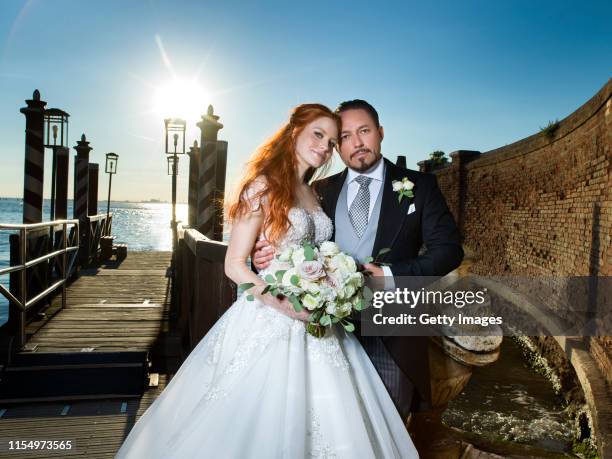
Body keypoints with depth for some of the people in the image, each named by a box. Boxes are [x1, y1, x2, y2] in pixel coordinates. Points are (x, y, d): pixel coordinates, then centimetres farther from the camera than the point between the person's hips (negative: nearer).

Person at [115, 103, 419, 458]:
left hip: (315, 322, 7)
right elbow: (235, 265, -12)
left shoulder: (315, 195, 12)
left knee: (331, 420, 11)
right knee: (260, 425, 4)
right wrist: (285, 306, -21)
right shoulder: (264, 186, -9)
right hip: (269, 323, -7)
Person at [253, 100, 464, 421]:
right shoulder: (322, 190, 9)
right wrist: (265, 257, -14)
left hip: (393, 334, -2)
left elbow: (448, 249, -5)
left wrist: (391, 276, -17)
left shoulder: (419, 186, 2)